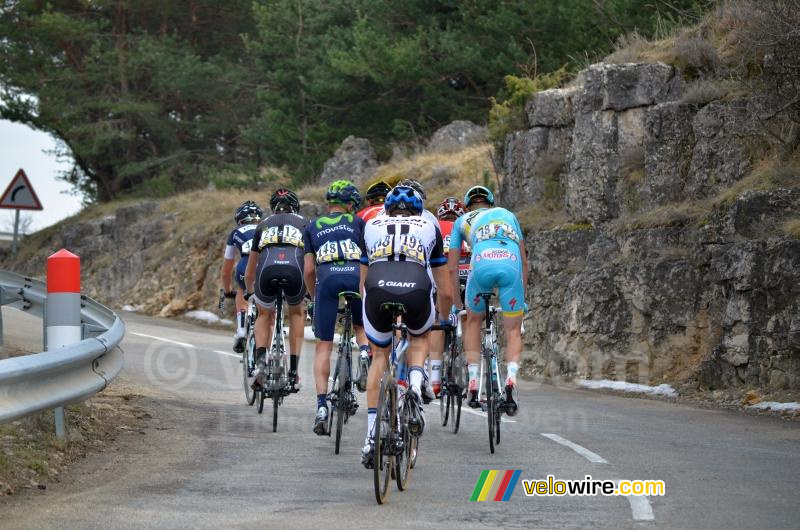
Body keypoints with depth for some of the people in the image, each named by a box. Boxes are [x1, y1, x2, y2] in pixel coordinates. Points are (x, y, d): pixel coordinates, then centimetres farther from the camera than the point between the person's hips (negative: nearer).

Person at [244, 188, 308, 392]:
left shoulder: (264, 224, 33)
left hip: (267, 270, 1)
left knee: (265, 314, 30)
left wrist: (249, 292, 58)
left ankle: (261, 360, 4)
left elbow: (249, 273, 40)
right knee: (296, 313, 30)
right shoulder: (303, 223, 30)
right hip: (295, 272, -1)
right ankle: (293, 372, 21)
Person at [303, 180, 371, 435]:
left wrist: (314, 296, 32)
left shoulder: (313, 227, 25)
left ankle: (322, 407, -4)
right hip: (357, 277, 0)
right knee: (361, 326, 29)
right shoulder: (357, 222, 22)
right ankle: (365, 353, -5)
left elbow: (309, 270, 19)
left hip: (327, 280, 0)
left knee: (323, 347, 7)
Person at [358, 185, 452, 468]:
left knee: (379, 357, 22)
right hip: (416, 293, 0)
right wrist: (444, 319, 47)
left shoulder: (371, 226, 30)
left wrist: (370, 312, 49)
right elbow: (445, 291, 31)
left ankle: (372, 436, 14)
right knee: (419, 339, 31)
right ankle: (415, 389, 3)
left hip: (378, 292, 0)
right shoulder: (429, 227, 28)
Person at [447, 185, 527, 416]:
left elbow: (452, 268, 31)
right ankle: (511, 379, -13)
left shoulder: (463, 221, 33)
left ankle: (473, 382, 16)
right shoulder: (507, 214, 37)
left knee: (473, 321, 25)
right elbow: (524, 260, 36)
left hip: (482, 263, 0)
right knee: (513, 331, 12)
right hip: (512, 265, 0)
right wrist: (523, 298, 41)